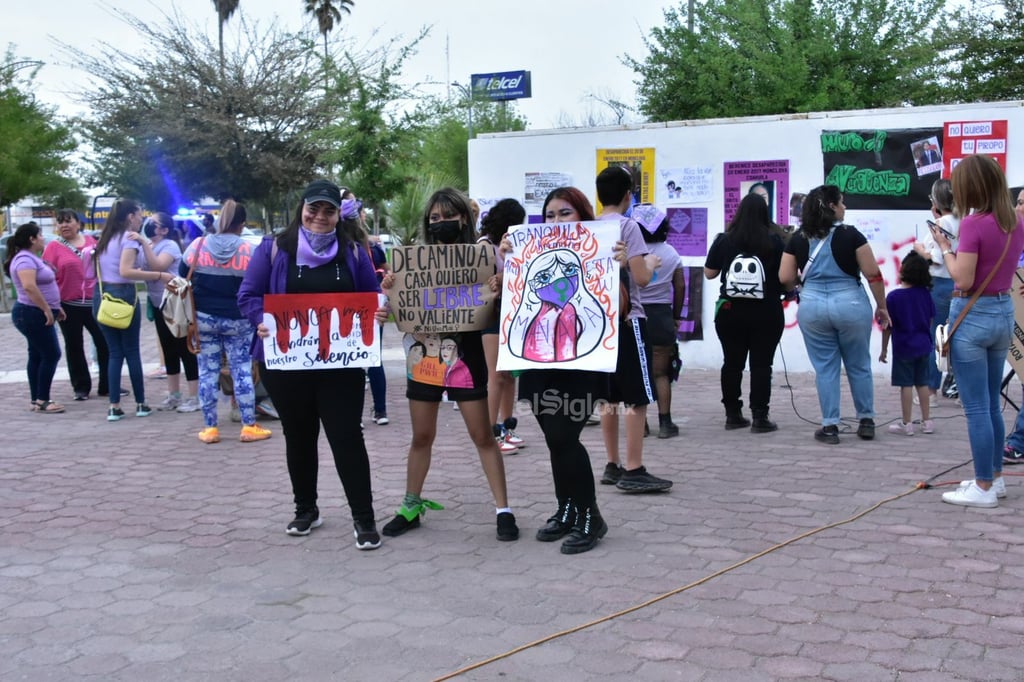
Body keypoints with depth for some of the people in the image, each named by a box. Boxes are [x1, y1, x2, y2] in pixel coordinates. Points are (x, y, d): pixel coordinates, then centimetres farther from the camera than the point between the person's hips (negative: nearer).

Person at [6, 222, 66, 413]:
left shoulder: (32, 258, 16)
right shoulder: (25, 259, -18)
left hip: (35, 314, 11)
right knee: (51, 355, -9)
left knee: (37, 356, 12)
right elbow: (29, 286, -31)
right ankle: (42, 400, -5)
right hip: (32, 315, -11)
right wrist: (47, 309, -28)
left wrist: (55, 307, 22)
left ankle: (36, 400, 16)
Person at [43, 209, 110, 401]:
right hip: (69, 305, -2)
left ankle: (107, 385, 15)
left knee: (105, 343, 3)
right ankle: (81, 387, 17)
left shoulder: (91, 241, 6)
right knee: (74, 347, 7)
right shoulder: (53, 247, -3)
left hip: (94, 302, 2)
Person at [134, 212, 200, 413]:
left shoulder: (170, 245, -13)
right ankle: (174, 395, 20)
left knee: (184, 349, -6)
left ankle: (194, 397, -3)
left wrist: (144, 243, -32)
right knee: (169, 350, 13)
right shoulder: (148, 246, 12)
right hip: (159, 304, 9)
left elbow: (157, 266, -29)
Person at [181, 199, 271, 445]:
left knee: (208, 372, 7)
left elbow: (182, 279, 7)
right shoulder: (247, 251, -8)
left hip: (203, 318, 2)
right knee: (242, 372, 5)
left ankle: (210, 428, 10)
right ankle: (249, 427, 7)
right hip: (238, 320, -1)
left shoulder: (197, 246, -2)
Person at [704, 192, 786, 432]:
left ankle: (733, 415, 18)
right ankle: (759, 417, 1)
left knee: (732, 364, 11)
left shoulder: (724, 240, -1)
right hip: (766, 314, -2)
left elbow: (709, 273, 7)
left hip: (730, 312, 2)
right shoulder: (774, 241, -6)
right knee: (761, 365, 3)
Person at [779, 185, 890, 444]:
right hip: (850, 304, -2)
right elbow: (872, 274, -7)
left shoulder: (798, 239, 1)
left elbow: (785, 279, 1)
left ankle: (830, 426, 7)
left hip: (812, 306, 2)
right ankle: (866, 421, 21)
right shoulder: (850, 235, -6)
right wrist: (882, 306, 5)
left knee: (825, 368, 8)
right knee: (859, 366, 13)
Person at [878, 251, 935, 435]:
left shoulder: (893, 297, -14)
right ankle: (927, 421, 21)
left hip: (904, 347, -5)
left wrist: (884, 349, -1)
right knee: (922, 383, 14)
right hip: (924, 345, 5)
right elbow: (931, 319, 9)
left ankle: (907, 424, 5)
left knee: (906, 385, 1)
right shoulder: (925, 294, -1)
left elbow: (887, 326, -11)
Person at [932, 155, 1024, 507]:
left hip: (973, 316, -8)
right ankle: (994, 478, 26)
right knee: (992, 405, 18)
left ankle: (983, 488, 4)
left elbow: (963, 280, -19)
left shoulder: (974, 223, -18)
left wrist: (945, 248, -6)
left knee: (976, 408, -1)